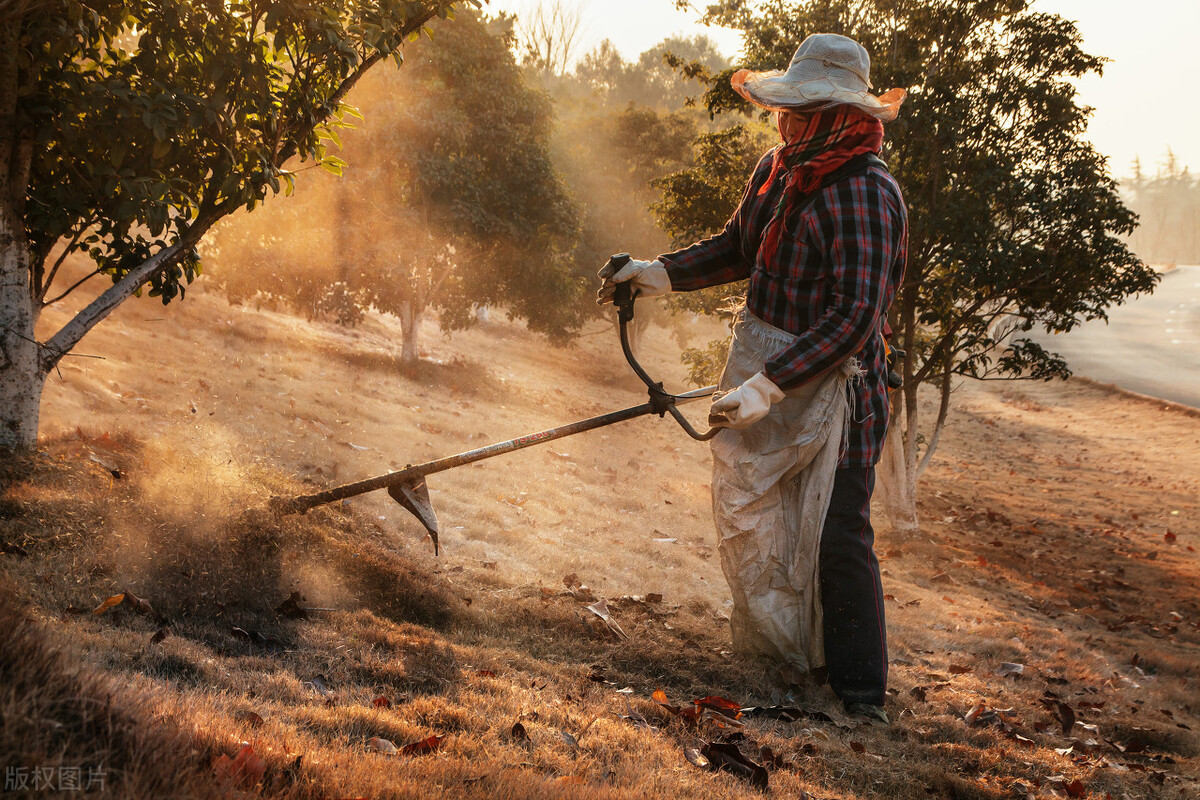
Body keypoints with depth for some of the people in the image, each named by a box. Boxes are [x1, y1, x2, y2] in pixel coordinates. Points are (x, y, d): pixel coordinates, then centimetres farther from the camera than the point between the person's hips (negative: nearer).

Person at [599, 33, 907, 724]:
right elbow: (739, 249, 22)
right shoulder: (778, 170, 5)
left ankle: (860, 690, 7)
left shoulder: (869, 194, -21)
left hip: (830, 382, -8)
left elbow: (856, 317, -26)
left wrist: (769, 385, -28)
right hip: (762, 365, 8)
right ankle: (781, 655, 33)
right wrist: (660, 272, 10)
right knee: (750, 516, 16)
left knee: (838, 536, -5)